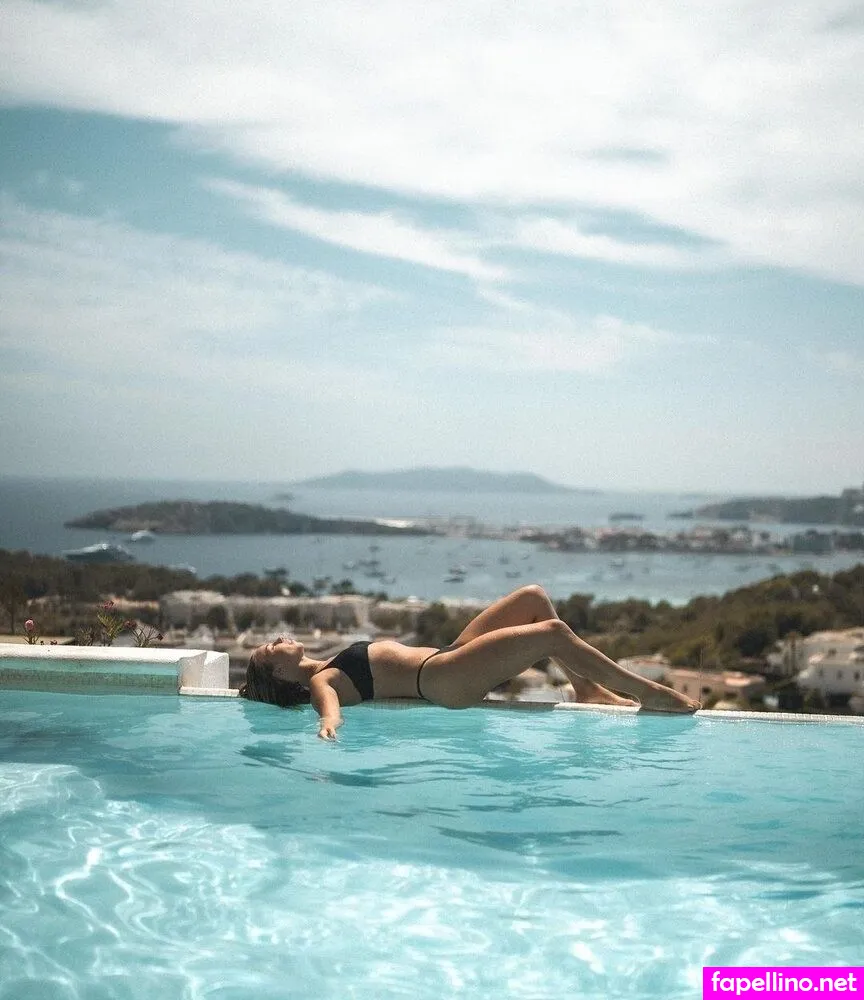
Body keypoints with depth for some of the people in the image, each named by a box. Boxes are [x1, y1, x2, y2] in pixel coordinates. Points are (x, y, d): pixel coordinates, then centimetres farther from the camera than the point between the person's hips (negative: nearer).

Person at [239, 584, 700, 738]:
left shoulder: (327, 668, 19)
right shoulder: (319, 683, -7)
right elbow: (330, 705, -29)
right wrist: (327, 725, -48)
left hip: (447, 654, 10)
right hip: (444, 679, -10)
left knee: (534, 597, 2)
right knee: (554, 632, -19)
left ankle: (588, 688, 4)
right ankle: (648, 693, -11)